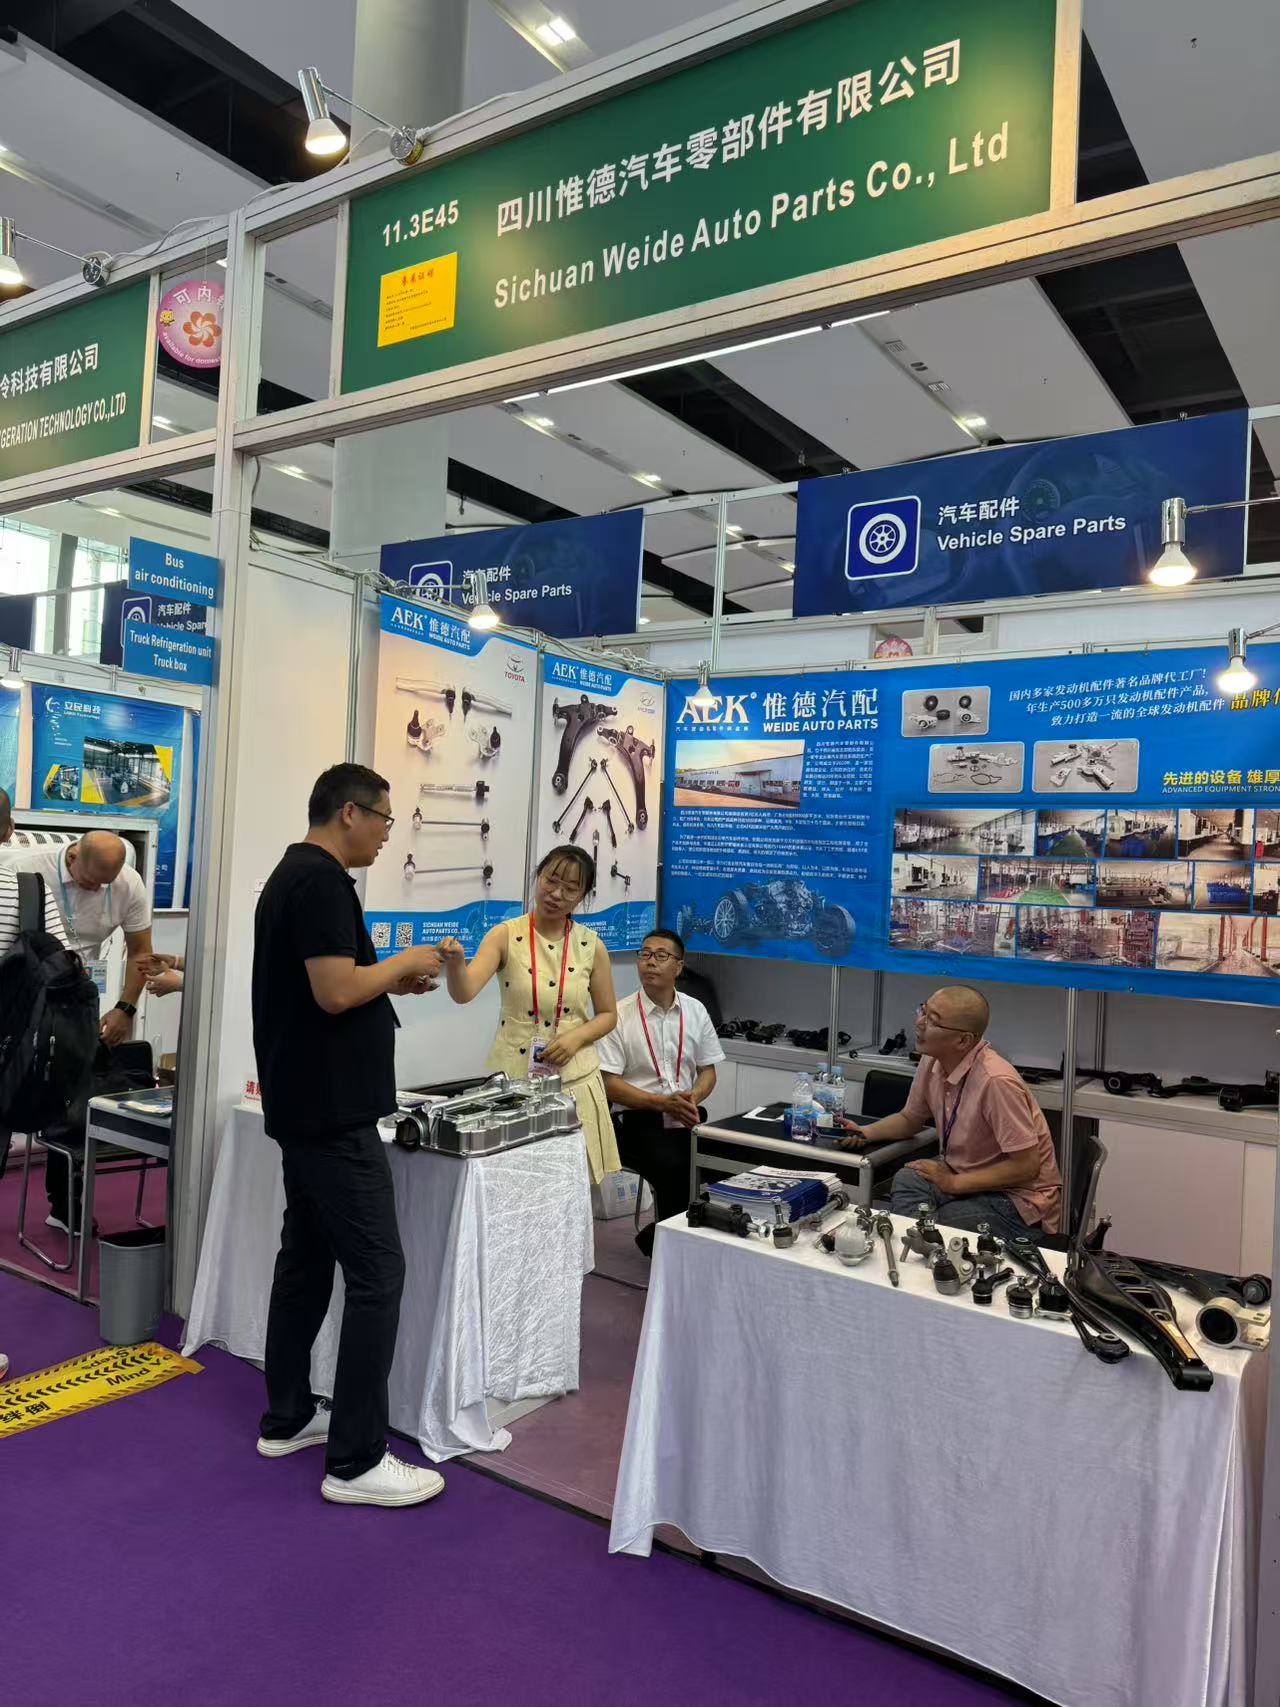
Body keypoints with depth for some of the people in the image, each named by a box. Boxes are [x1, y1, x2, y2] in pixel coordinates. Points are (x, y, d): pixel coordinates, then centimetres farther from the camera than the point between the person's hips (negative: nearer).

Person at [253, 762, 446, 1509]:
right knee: (376, 1271, -6)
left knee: (307, 1258, 17)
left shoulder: (293, 873, 15)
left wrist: (391, 983, 12)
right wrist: (402, 962, -10)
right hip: (332, 1112, -11)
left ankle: (288, 1417, 29)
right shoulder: (323, 880, -18)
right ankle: (355, 1460, 1)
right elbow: (335, 991, -25)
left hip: (303, 1105, 11)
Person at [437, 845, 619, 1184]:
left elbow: (607, 1015, 8)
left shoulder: (591, 946, 0)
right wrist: (455, 961, -40)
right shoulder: (505, 935, -6)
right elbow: (464, 993, -20)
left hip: (573, 1078, 2)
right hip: (513, 1075, -1)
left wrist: (577, 1036, -11)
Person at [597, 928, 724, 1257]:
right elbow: (609, 1084, -8)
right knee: (674, 1168, -30)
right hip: (639, 1121, -4)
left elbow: (708, 1070, 12)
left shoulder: (695, 1011, 8)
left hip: (688, 1119, 4)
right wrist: (662, 1103, -18)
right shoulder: (619, 1015, -5)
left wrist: (692, 1098, -10)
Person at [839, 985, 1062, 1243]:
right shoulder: (932, 1063, -4)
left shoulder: (996, 1081, -27)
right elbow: (910, 1120, 14)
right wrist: (864, 1133, -3)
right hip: (964, 1174, 7)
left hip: (1018, 1199, -7)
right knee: (905, 1181, -21)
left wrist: (954, 1183, -17)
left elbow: (1026, 1166, -22)